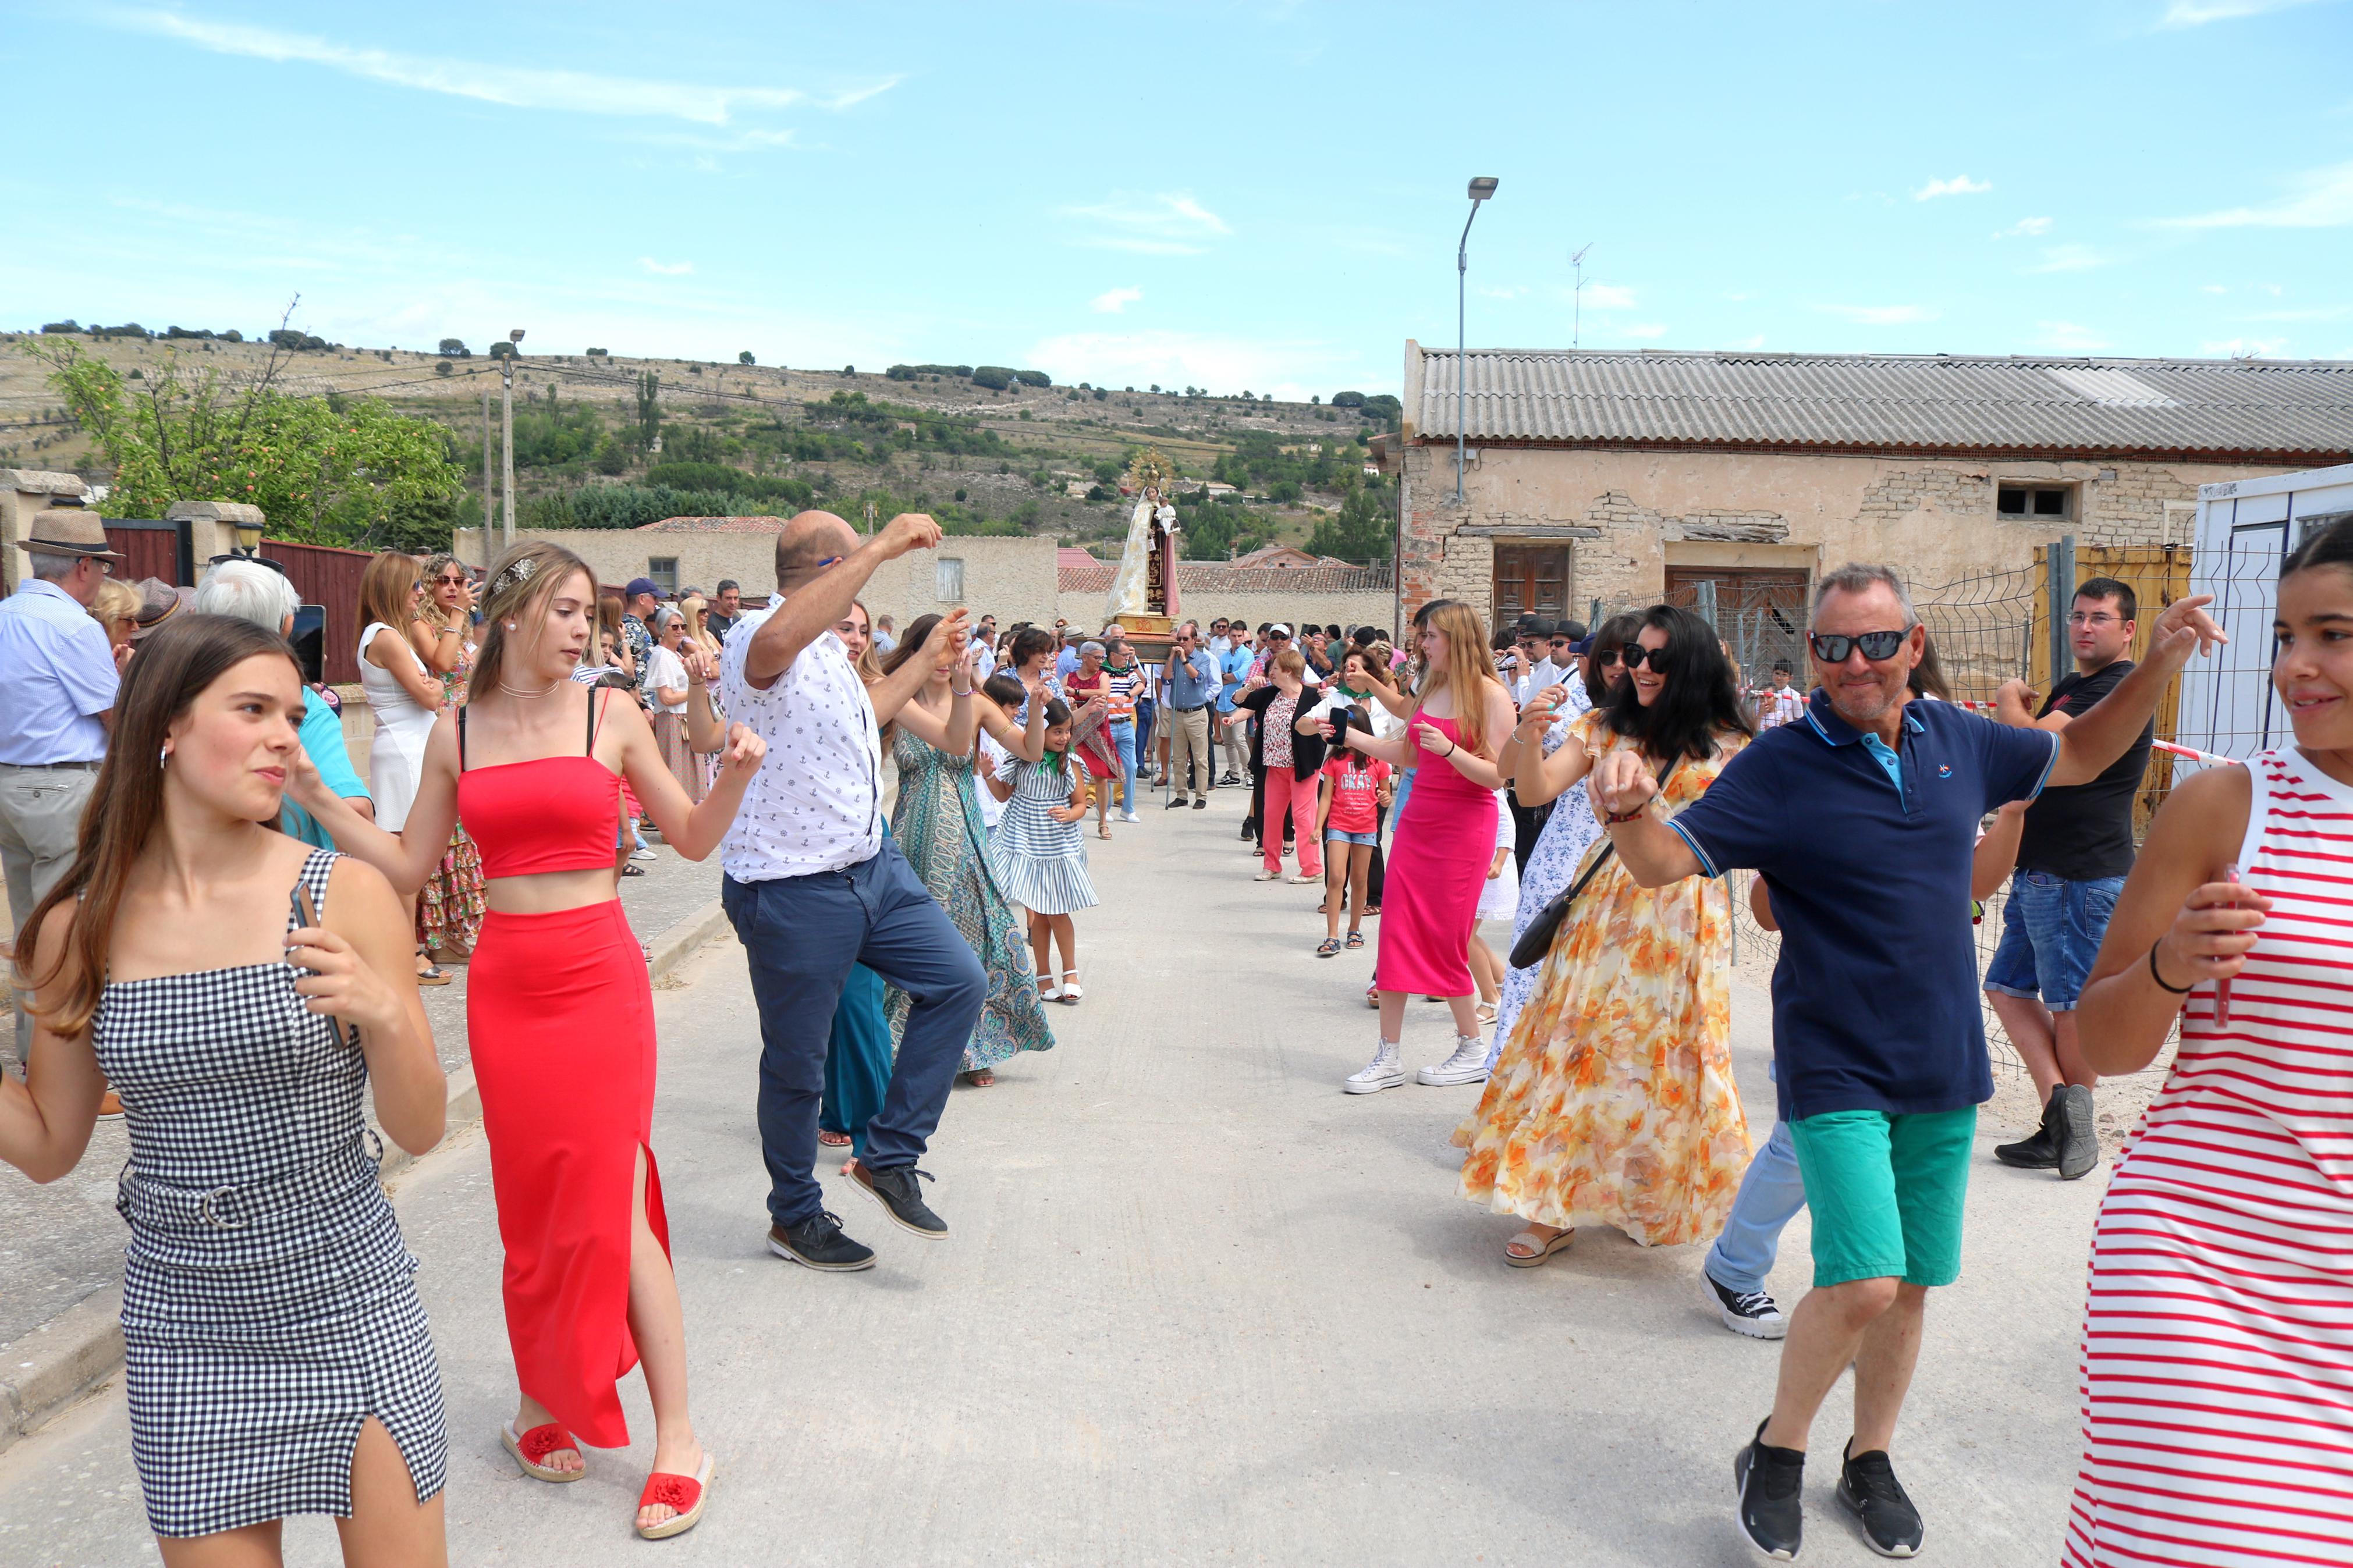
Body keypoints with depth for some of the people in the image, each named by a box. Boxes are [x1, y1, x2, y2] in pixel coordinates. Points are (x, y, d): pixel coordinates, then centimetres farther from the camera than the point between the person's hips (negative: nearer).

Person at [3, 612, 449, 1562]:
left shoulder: (344, 896, -11)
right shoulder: (80, 930, -4)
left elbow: (420, 1130, -8)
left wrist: (385, 1014, -26)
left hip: (348, 1306, -1)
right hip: (183, 1327, 2)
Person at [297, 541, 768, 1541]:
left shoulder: (610, 716, -1)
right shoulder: (456, 733, 6)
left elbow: (693, 839, 3)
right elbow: (407, 867, 9)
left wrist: (736, 774, -15)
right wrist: (317, 800, 2)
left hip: (600, 978, -3)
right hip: (504, 983, 3)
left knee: (613, 1206, -5)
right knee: (531, 1202, 9)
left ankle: (678, 1437, 5)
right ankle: (543, 1401, 28)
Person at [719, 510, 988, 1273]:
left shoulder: (830, 651, 13)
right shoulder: (756, 639, -17)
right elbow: (777, 642, -44)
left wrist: (926, 661, 35)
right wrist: (880, 549, -41)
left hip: (873, 867, 9)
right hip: (792, 892, -9)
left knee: (958, 980, 4)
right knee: (796, 1063, 7)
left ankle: (889, 1158, 15)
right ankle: (795, 1216, 28)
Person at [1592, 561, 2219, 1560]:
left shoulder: (1956, 740, 3)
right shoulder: (1778, 767, -12)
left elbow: (2078, 757, 21)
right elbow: (1663, 862, -18)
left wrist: (2157, 668, 8)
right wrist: (1628, 811, -40)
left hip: (1944, 1068, 5)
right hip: (1837, 1068, -5)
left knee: (1910, 1286, 14)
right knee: (1863, 1283, -16)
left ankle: (1870, 1460, 37)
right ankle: (1778, 1450, 10)